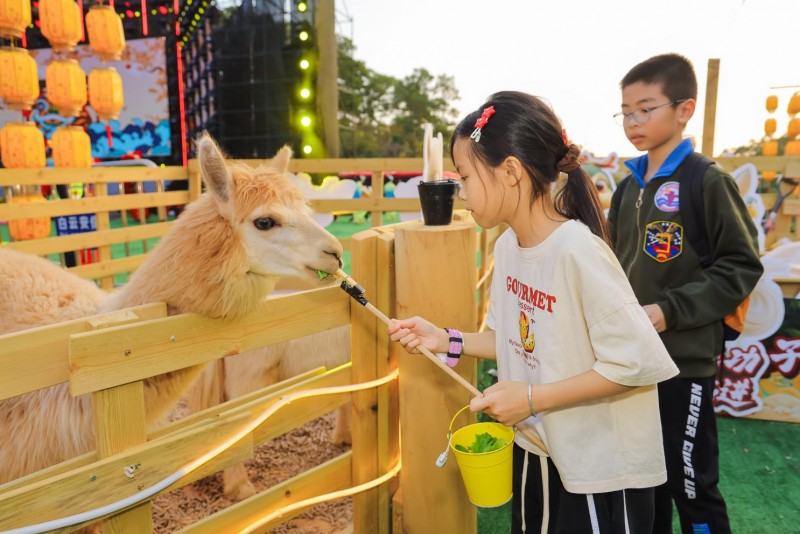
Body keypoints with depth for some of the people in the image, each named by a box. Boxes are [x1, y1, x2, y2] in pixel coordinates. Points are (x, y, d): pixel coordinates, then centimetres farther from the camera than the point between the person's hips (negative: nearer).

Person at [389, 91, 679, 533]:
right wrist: (448, 341, -3)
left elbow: (637, 362, -26)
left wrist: (532, 398, -25)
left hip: (601, 467, -7)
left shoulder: (577, 251, -28)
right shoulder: (507, 246, -3)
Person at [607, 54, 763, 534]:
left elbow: (742, 266, -11)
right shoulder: (630, 188, 9)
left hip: (685, 360, -6)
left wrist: (669, 310, -18)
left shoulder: (709, 182, -10)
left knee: (691, 485, 8)